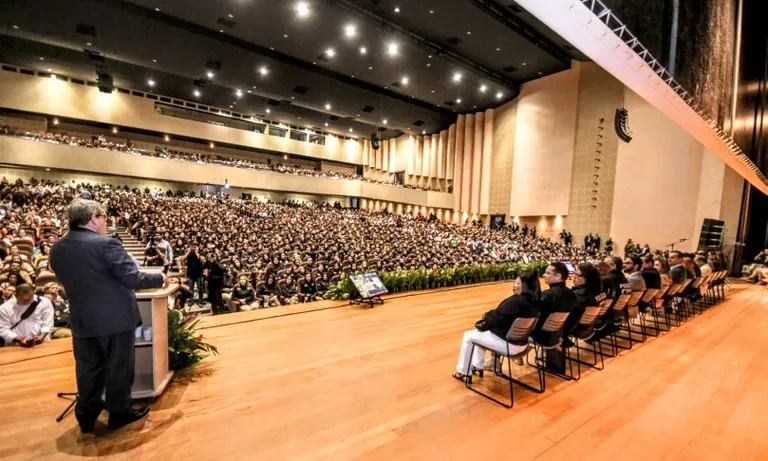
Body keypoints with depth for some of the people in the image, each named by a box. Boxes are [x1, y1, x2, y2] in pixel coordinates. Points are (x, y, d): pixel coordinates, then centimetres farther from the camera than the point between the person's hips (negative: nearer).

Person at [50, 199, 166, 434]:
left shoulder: (57, 249, 1)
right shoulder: (106, 244, -21)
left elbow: (66, 281, 15)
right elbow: (133, 279, -22)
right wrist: (160, 279, -6)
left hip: (81, 320, 6)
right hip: (115, 318, -6)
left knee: (88, 369, 20)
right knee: (118, 368, 11)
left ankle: (87, 415, 34)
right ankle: (119, 413, 26)